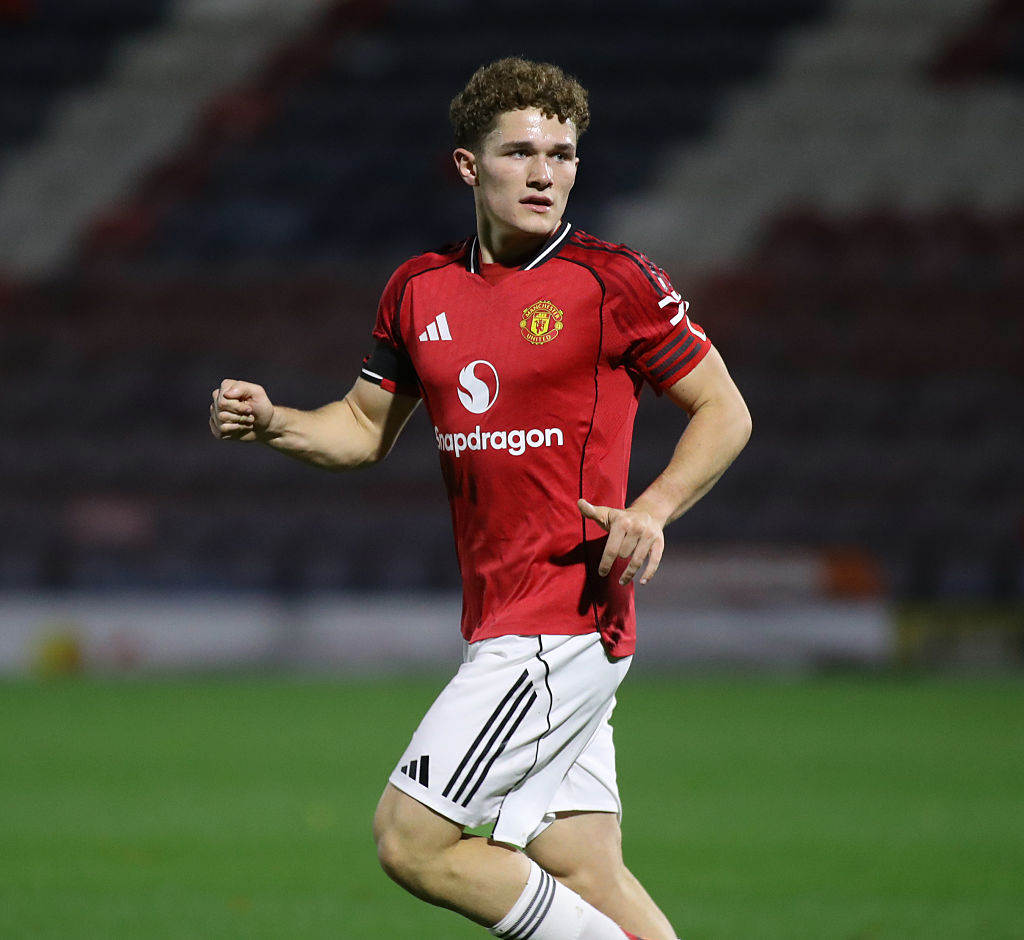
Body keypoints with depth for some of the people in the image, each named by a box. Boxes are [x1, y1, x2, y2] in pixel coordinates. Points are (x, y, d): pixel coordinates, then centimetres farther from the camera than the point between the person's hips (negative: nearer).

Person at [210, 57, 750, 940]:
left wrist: (652, 510, -18)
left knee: (411, 842, -11)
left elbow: (726, 412, -1)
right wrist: (271, 422, 3)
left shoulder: (614, 280, -7)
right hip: (499, 627, 6)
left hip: (566, 626, -6)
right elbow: (366, 428, 23)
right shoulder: (419, 290, 10)